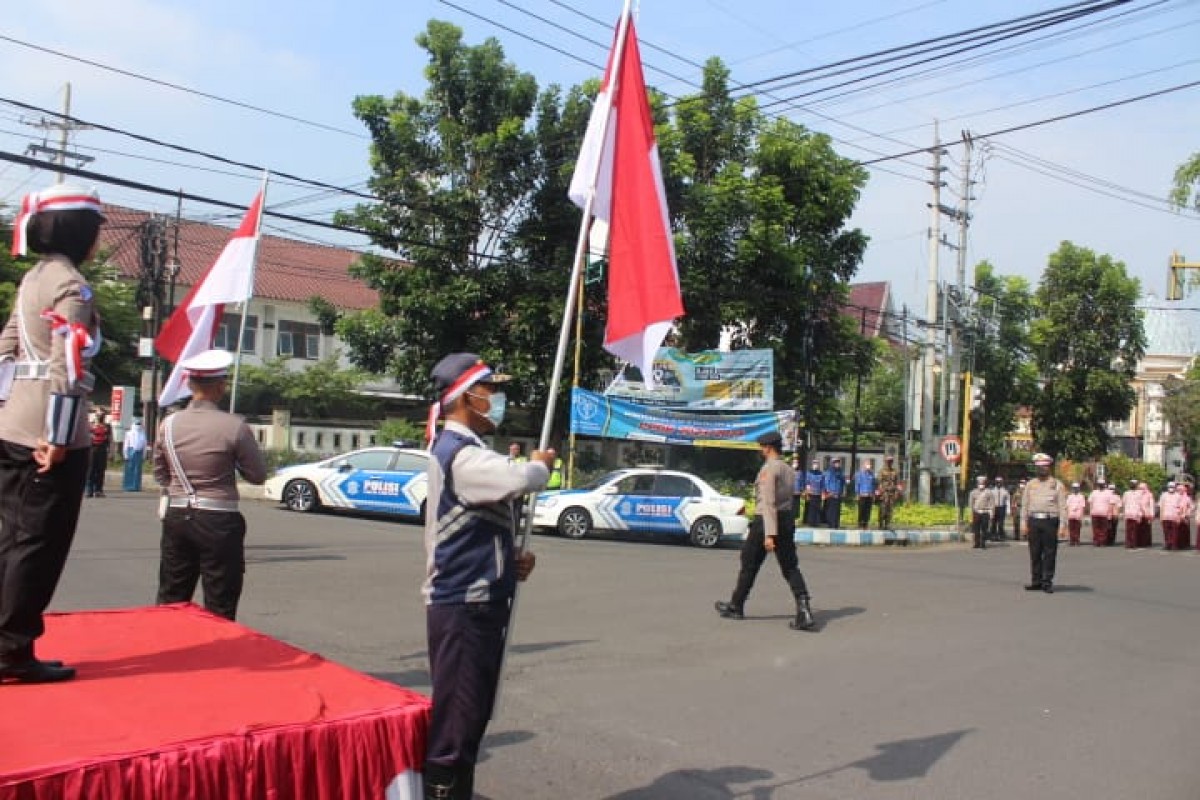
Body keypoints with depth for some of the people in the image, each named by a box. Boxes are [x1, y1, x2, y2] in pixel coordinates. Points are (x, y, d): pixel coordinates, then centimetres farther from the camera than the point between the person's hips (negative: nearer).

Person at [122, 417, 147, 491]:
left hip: (139, 452, 4)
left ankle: (136, 486, 8)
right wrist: (126, 454, -6)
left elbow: (144, 444, 16)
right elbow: (126, 444, -1)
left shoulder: (142, 433, 13)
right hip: (132, 451, -3)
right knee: (130, 469, -3)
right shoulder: (129, 433, 1)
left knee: (138, 470, 4)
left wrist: (144, 454, 11)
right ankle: (128, 486, 3)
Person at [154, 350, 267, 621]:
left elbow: (160, 474, 12)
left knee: (170, 601, 17)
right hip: (219, 522, -5)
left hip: (176, 517, 5)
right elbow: (258, 475, -6)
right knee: (219, 609, 4)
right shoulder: (234, 426, -15)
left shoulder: (169, 424, 0)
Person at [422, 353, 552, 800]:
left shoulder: (467, 451, 16)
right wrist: (541, 463, -11)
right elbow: (520, 481, -35)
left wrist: (513, 560, 5)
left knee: (474, 714, 19)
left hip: (481, 602, 10)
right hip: (461, 605, -10)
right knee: (456, 717, -3)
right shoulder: (458, 453, -17)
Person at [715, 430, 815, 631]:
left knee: (749, 566, 10)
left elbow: (768, 502, -22)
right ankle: (804, 610, -15)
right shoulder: (788, 470, 12)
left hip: (765, 521, -7)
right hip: (788, 520, 7)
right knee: (791, 568, 4)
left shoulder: (768, 469, -14)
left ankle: (736, 607, 24)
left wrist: (769, 534, -26)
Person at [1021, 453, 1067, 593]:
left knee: (1050, 553, 0)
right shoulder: (1030, 485, 13)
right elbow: (1025, 505, 12)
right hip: (1034, 521, 3)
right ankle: (1036, 581, 13)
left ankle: (1047, 582, 6)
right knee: (1035, 553, 6)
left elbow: (1062, 506, -1)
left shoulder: (1057, 484, 4)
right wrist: (1024, 522, 4)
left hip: (1050, 521, -3)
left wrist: (1062, 525, -8)